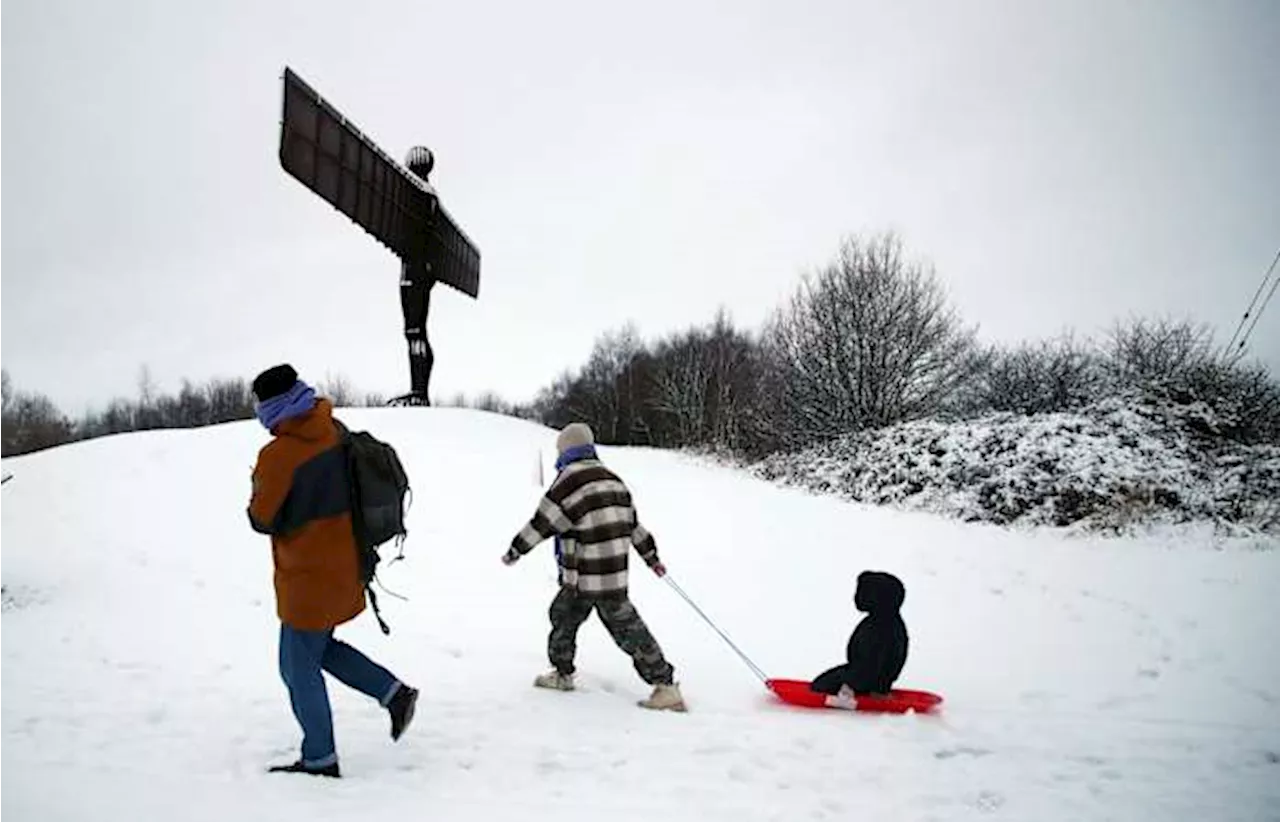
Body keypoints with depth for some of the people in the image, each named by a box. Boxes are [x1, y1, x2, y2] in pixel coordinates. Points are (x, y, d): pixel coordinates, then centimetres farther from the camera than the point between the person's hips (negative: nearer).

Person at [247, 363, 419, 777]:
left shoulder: (278, 455, -23)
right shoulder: (334, 434, -1)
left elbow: (263, 519, -14)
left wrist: (257, 490, 4)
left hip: (307, 577, -8)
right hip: (342, 567, 8)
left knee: (299, 669, 7)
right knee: (320, 647, 26)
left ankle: (319, 759, 16)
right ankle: (394, 693, 20)